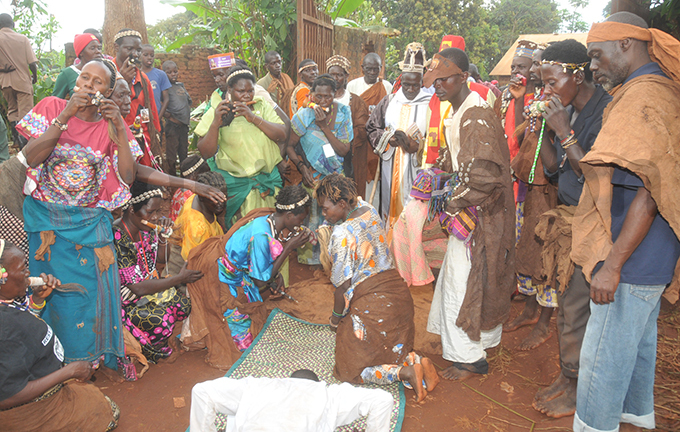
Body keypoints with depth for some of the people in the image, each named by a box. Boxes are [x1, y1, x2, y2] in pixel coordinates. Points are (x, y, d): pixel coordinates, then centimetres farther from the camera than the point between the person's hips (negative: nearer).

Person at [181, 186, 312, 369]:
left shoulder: (271, 219, -10)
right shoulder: (261, 235, -35)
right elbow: (262, 280, -24)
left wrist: (276, 275, -7)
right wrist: (289, 247, -26)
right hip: (218, 275, -8)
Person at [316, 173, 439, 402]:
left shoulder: (341, 234, -22)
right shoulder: (370, 211, -1)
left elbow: (344, 285, -15)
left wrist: (336, 316, -3)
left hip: (372, 304, -8)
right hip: (398, 292, 8)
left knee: (351, 371, 7)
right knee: (394, 347, 30)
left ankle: (405, 373, -10)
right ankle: (417, 361, 2)